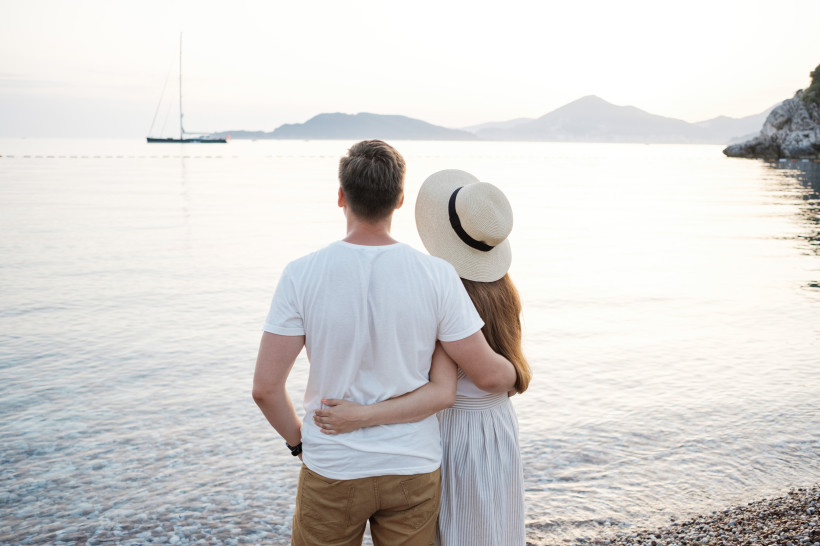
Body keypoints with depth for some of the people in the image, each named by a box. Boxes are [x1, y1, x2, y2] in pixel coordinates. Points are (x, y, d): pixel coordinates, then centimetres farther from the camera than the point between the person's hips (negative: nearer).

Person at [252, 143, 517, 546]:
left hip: (332, 471, 0)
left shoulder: (302, 275, -14)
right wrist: (513, 377, 17)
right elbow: (488, 374, -7)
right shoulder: (437, 276, -12)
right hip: (413, 470, 1)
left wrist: (297, 440, 6)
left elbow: (265, 387, -13)